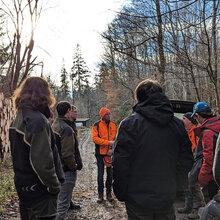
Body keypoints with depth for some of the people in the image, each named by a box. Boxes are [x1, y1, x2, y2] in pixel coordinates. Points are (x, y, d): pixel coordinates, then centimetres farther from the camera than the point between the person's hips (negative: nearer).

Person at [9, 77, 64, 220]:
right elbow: (43, 161, -27)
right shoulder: (38, 120, -22)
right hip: (40, 192, -9)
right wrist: (55, 186, -15)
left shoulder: (19, 119, 8)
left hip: (23, 187, 9)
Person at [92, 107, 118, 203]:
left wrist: (112, 149, -10)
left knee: (110, 174, 9)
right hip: (100, 153, -3)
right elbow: (95, 138, -13)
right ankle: (100, 194, 13)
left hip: (111, 153, 3)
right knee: (100, 174, 3)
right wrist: (108, 142, -20)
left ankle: (109, 193, 22)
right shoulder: (97, 125, -4)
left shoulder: (114, 125, 6)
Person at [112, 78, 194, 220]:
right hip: (167, 199, 4)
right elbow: (187, 163, 3)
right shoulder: (179, 125, -1)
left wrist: (120, 194, -2)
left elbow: (120, 164, -14)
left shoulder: (130, 123, -13)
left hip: (139, 201, -3)